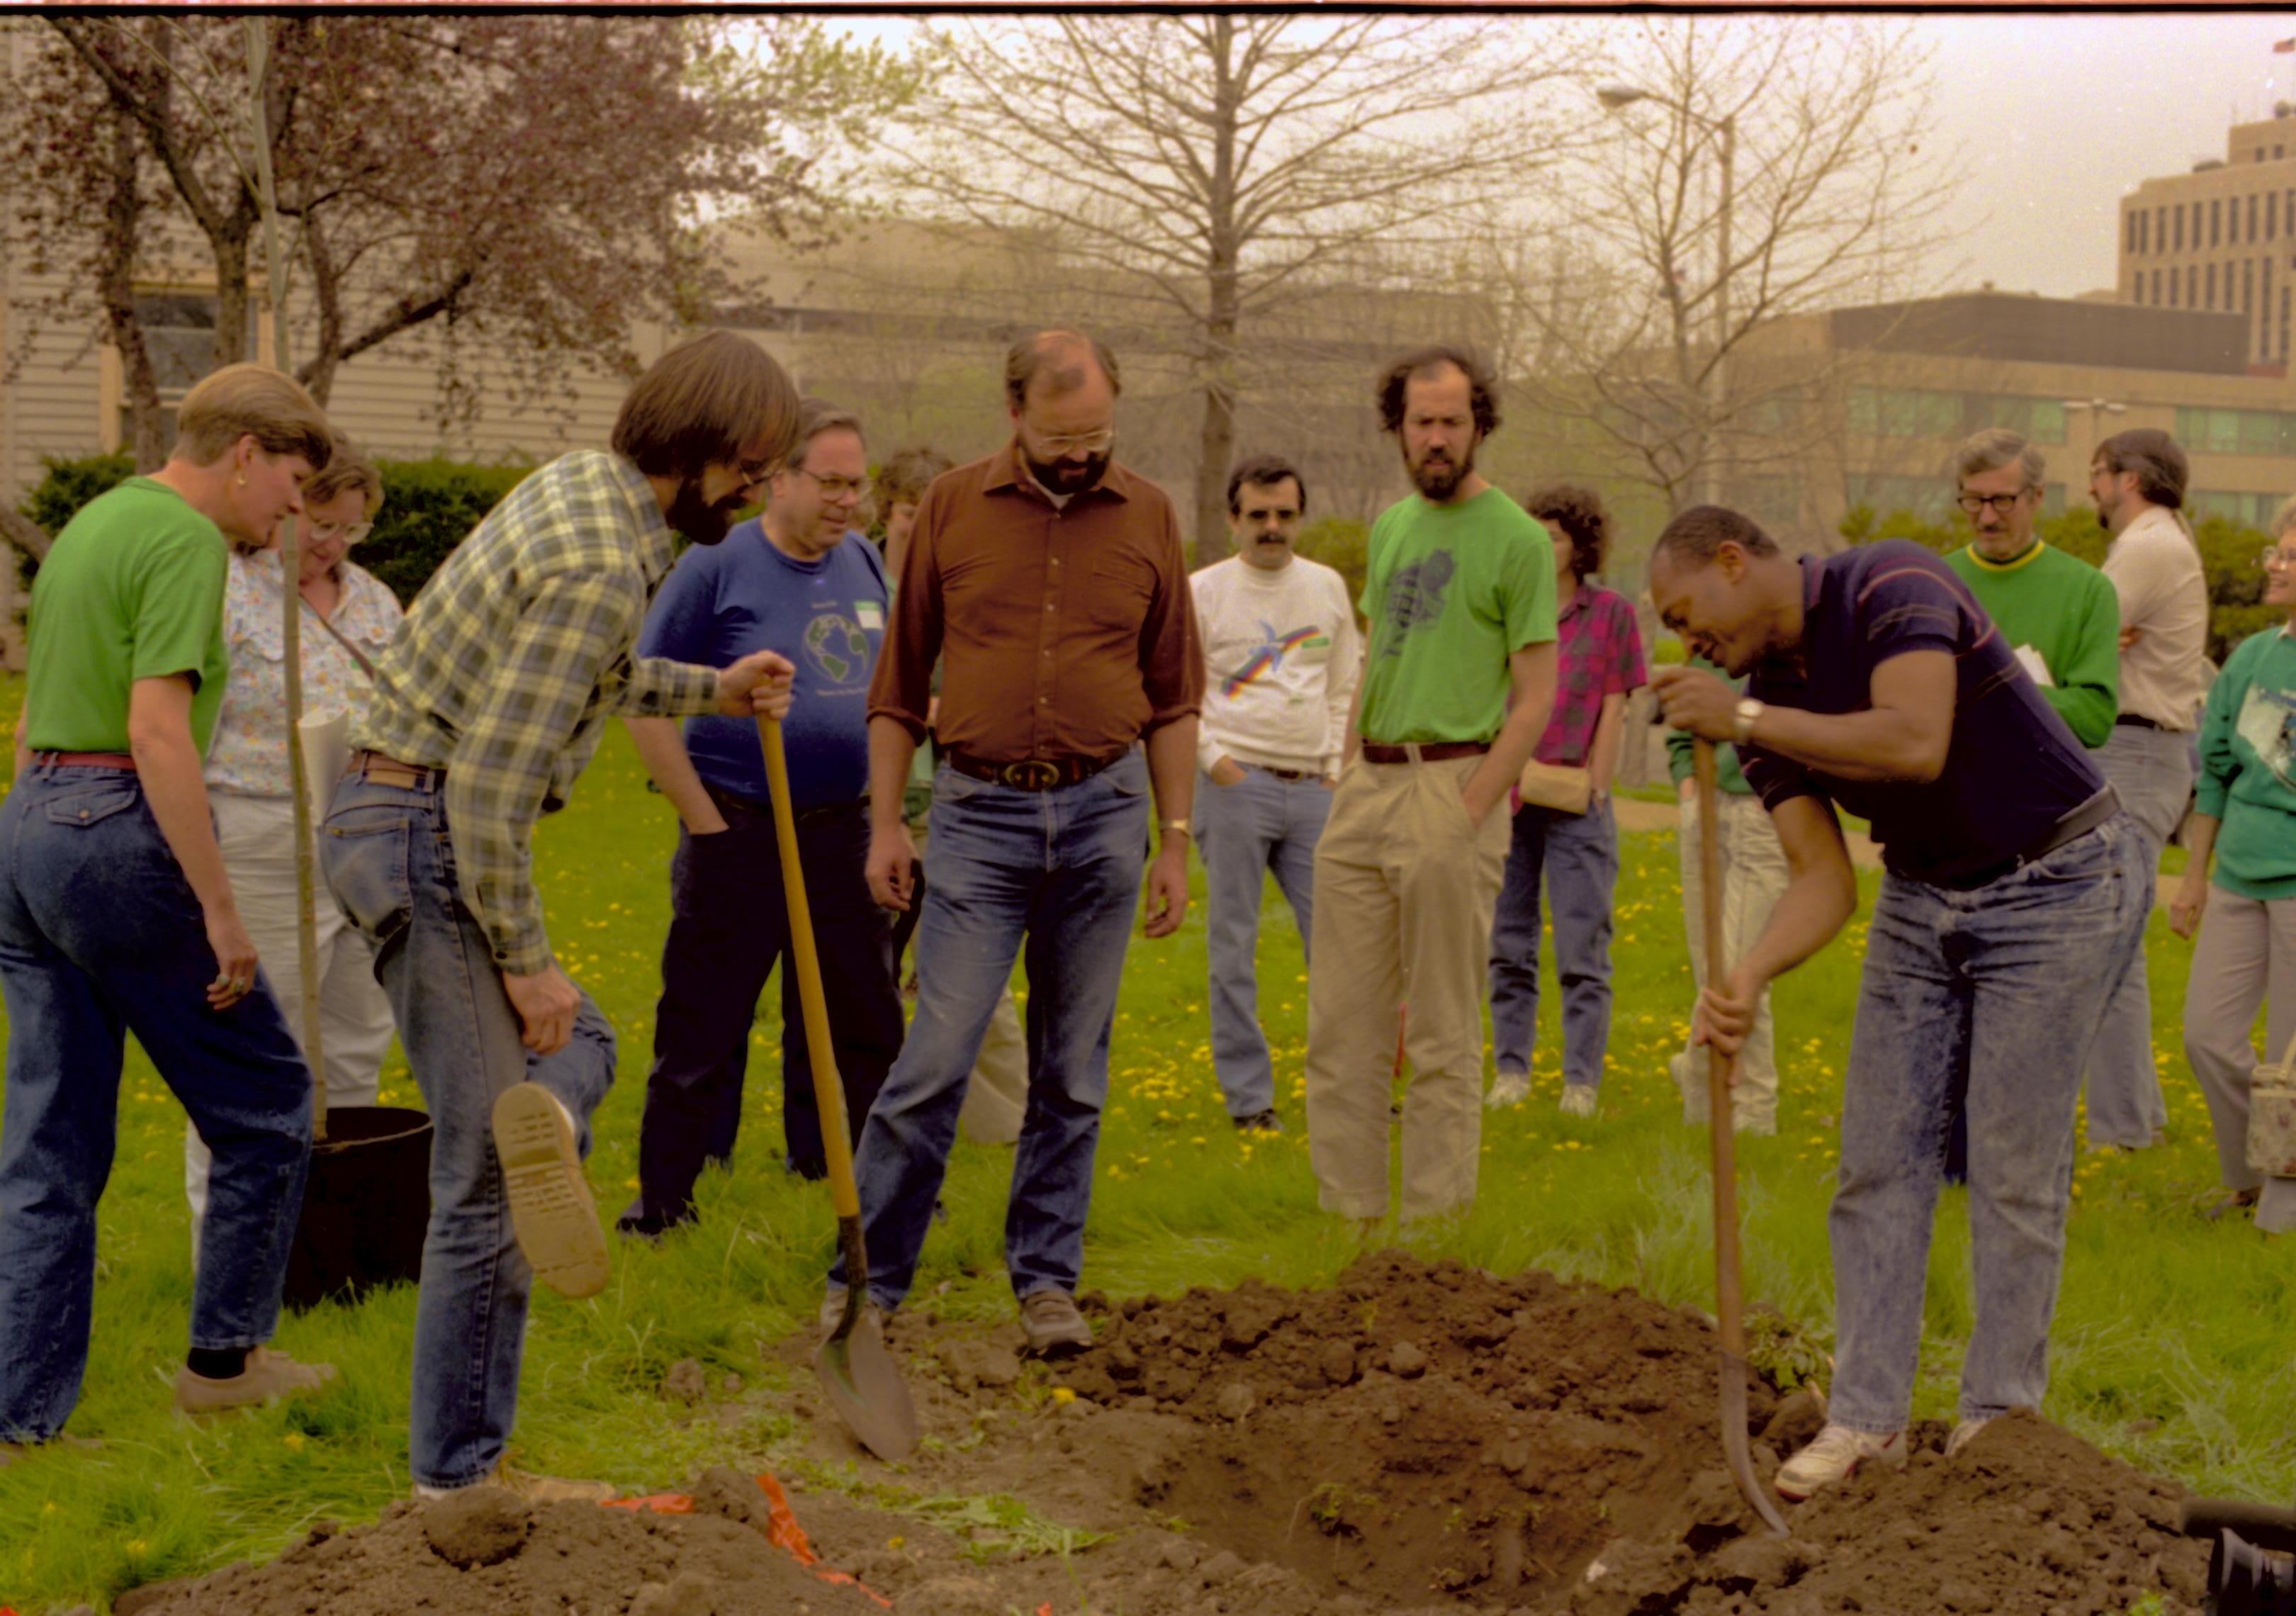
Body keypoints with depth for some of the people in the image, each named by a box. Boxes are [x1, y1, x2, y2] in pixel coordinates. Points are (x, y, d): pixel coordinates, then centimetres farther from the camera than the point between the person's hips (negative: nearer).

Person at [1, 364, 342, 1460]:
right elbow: (157, 729, -21)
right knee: (265, 1103, 7)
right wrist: (219, 907, -20)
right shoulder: (186, 540, -10)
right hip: (118, 835, -9)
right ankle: (225, 1357, 16)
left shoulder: (89, 524, 19)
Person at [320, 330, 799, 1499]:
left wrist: (710, 691, 23)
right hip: (430, 839, -10)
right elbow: (490, 783, -24)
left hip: (400, 819, 10)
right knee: (483, 1174, -3)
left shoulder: (583, 485, 9)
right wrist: (524, 959, -15)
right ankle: (457, 1472, 4)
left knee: (580, 1043, 23)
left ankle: (540, 1123, -6)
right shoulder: (599, 567, -21)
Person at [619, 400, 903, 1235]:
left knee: (863, 1022, 11)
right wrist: (703, 819, -10)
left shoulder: (866, 564, 9)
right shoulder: (716, 564, -8)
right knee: (701, 1030, 2)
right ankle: (662, 1200, 13)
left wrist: (888, 817, 9)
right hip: (740, 831, -5)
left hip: (843, 831, 5)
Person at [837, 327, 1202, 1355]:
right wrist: (886, 822, 2)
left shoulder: (1148, 518, 6)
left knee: (1073, 1070, 7)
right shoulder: (952, 508, 3)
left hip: (1102, 816, 2)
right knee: (936, 1058, -6)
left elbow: (1172, 696, 10)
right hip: (981, 814, -1)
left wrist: (1176, 840, 7)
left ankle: (1046, 1280, 18)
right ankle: (867, 1279, 5)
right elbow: (899, 682, 7)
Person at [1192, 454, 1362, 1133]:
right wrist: (1215, 760, -9)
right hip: (1235, 787, -3)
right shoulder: (1202, 592, 0)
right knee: (1234, 947, 1)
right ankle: (1248, 1094, 9)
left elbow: (1345, 687, 17)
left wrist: (1337, 766, 7)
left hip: (1313, 790, 3)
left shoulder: (1328, 588, 12)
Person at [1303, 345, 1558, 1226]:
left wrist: (1469, 815, -14)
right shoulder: (1389, 525, 16)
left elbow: (1536, 699, -8)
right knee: (1341, 1022, 7)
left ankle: (1434, 1223, 8)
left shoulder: (1516, 539, -5)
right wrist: (1350, 778, 12)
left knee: (1443, 1037, 0)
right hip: (1367, 786, 7)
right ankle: (1347, 1212, 16)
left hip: (1452, 784, -7)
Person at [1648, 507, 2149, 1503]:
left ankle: (2000, 1420, 9)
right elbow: (1823, 876, -6)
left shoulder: (1891, 582, -19)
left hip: (2057, 888, -7)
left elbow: (1916, 742, -36)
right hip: (1921, 897, 7)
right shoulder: (1763, 697, 1)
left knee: (2016, 1168, -4)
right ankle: (1867, 1418, 11)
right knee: (1878, 1158, 3)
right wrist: (1747, 978, -24)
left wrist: (1743, 720, -29)